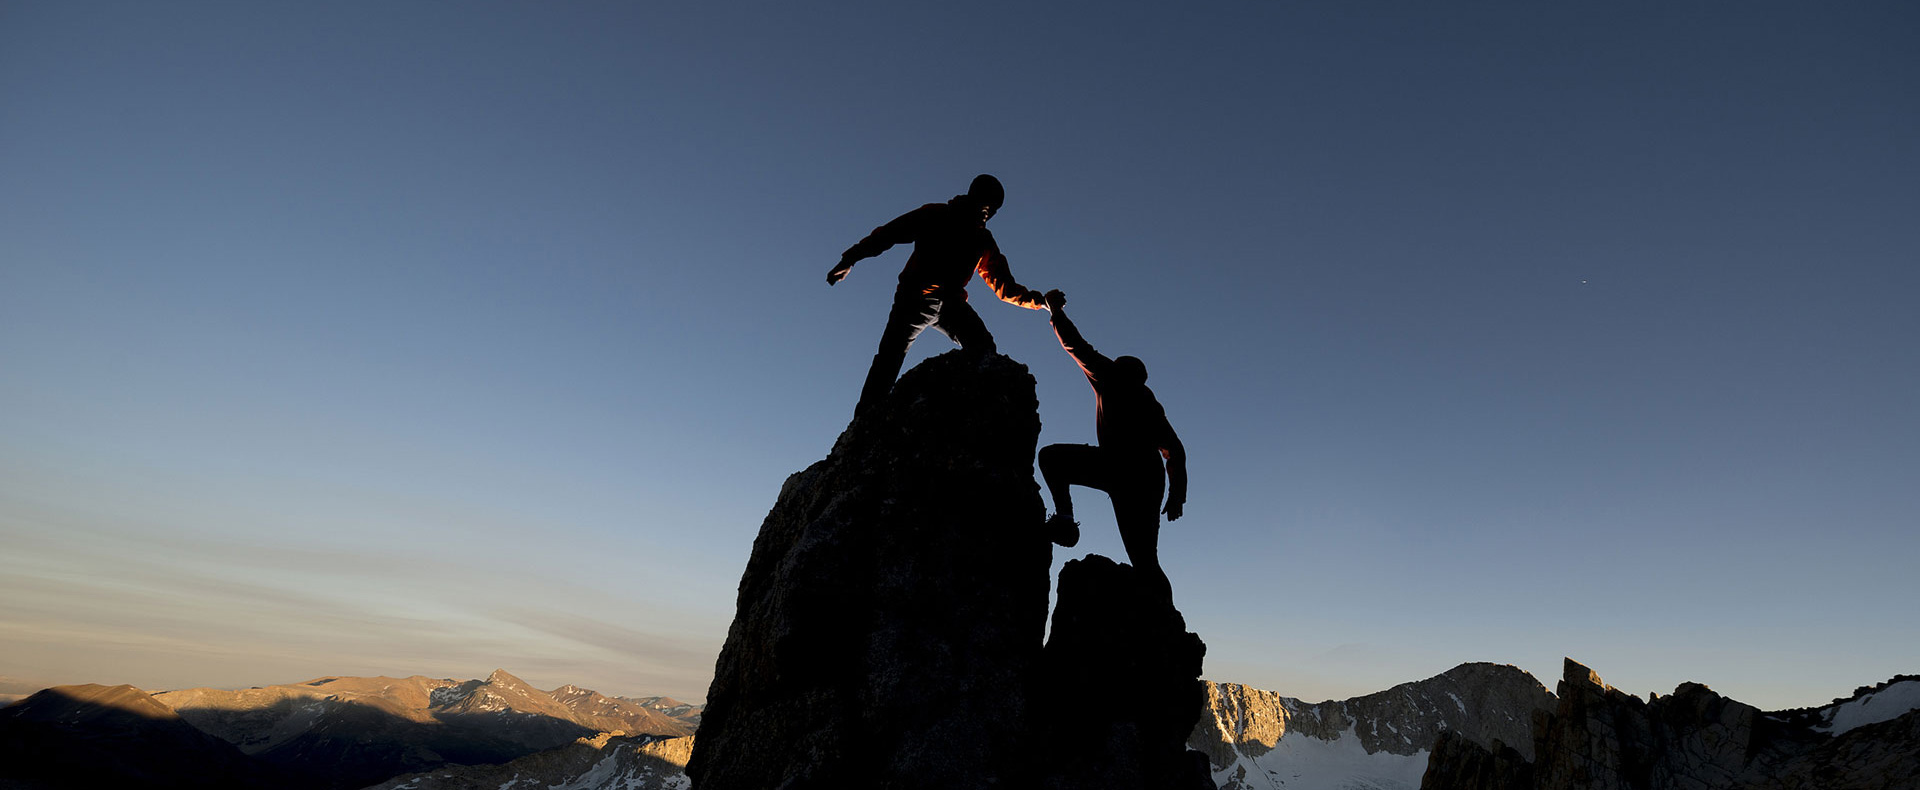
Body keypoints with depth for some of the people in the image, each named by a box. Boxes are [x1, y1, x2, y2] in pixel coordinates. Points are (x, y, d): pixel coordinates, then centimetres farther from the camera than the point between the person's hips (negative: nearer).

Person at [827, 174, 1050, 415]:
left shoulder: (983, 240, 17)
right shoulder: (935, 216, 7)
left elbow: (1003, 285, 17)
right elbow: (888, 233, 3)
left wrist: (1032, 299, 1)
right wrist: (850, 258, -7)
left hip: (951, 302, 4)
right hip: (916, 295, -4)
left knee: (982, 347, -22)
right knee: (891, 353, -19)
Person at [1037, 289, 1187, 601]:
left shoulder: (1112, 379, 14)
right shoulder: (1151, 406, 31)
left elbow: (1076, 345, 18)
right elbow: (1176, 452, 29)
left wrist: (1056, 311, 32)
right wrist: (1177, 494, 29)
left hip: (1120, 467, -6)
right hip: (1151, 480, 7)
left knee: (1051, 456, 10)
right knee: (1146, 561, 13)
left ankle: (1064, 518, -8)